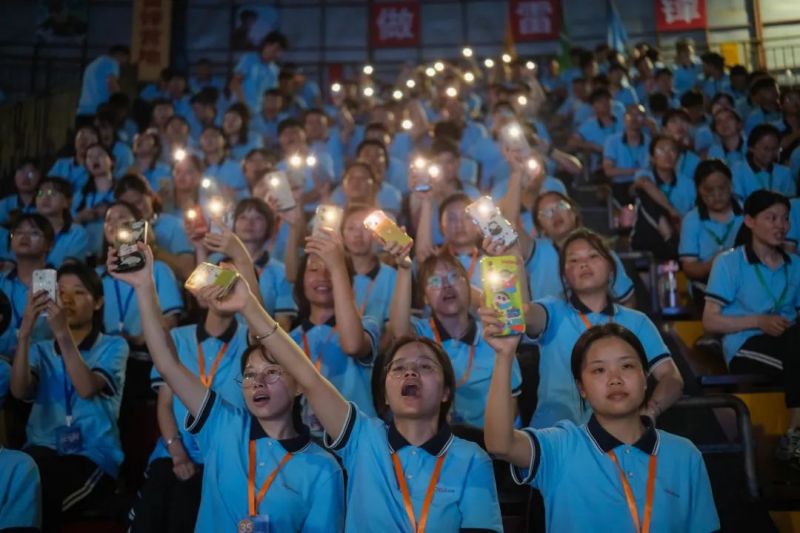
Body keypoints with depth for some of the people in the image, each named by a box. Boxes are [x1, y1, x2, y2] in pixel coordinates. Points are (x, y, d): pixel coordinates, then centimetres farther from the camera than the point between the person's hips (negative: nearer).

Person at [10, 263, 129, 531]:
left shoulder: (113, 346, 5)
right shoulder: (40, 350, 16)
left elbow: (87, 388, -16)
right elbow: (20, 392, -6)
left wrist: (63, 333, -25)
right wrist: (25, 332, -18)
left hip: (93, 457, -3)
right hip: (43, 452, 3)